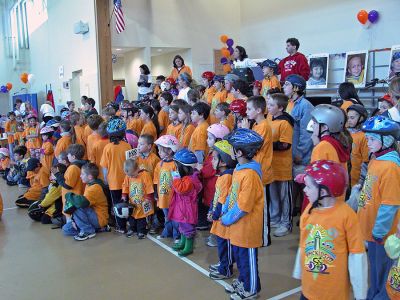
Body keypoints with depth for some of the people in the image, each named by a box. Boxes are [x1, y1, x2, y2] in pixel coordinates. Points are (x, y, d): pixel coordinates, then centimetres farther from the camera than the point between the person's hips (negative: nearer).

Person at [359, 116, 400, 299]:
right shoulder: (375, 159, 4)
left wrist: (379, 231, -15)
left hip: (381, 232, -8)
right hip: (371, 227, 9)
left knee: (382, 269, 10)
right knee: (374, 266, 25)